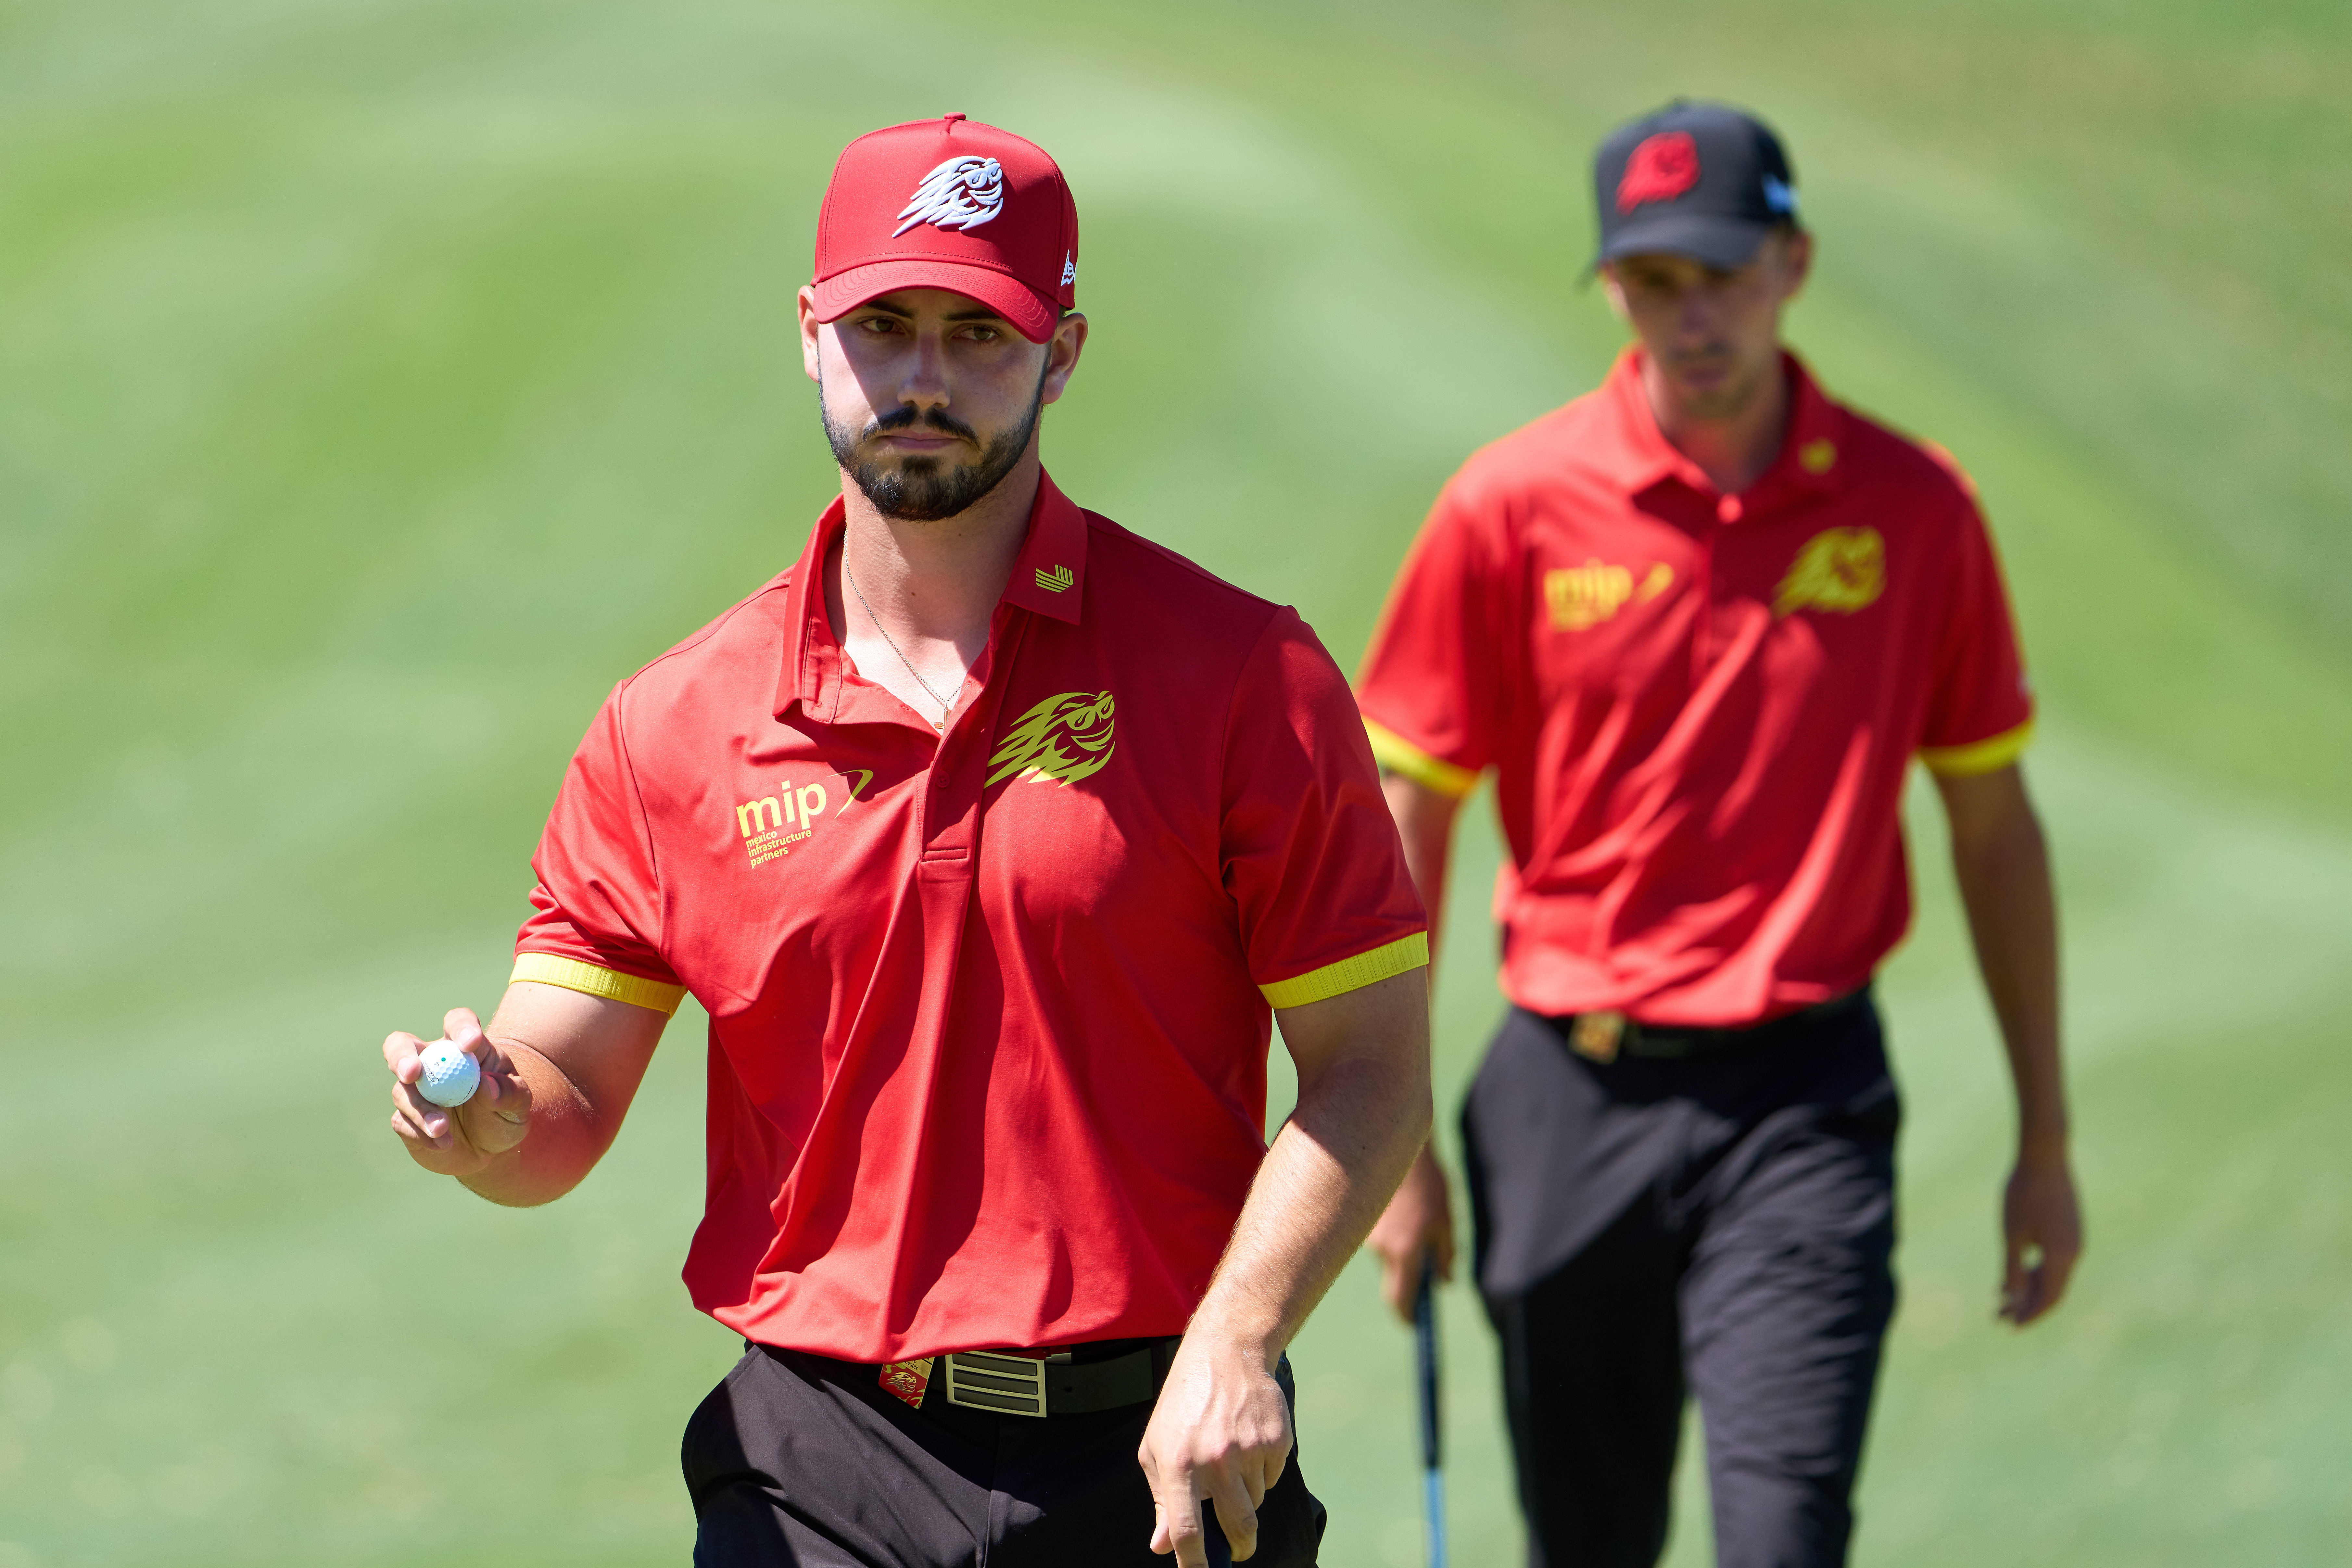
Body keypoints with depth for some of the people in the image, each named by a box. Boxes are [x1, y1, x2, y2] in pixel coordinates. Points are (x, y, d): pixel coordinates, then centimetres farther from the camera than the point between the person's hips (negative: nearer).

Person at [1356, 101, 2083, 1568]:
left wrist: (2046, 1136, 11)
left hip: (1808, 1099, -1)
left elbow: (1993, 823, 9)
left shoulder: (1916, 508, 1)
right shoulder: (1512, 507, -3)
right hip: (1573, 1093, 1)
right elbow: (1407, 821, 3)